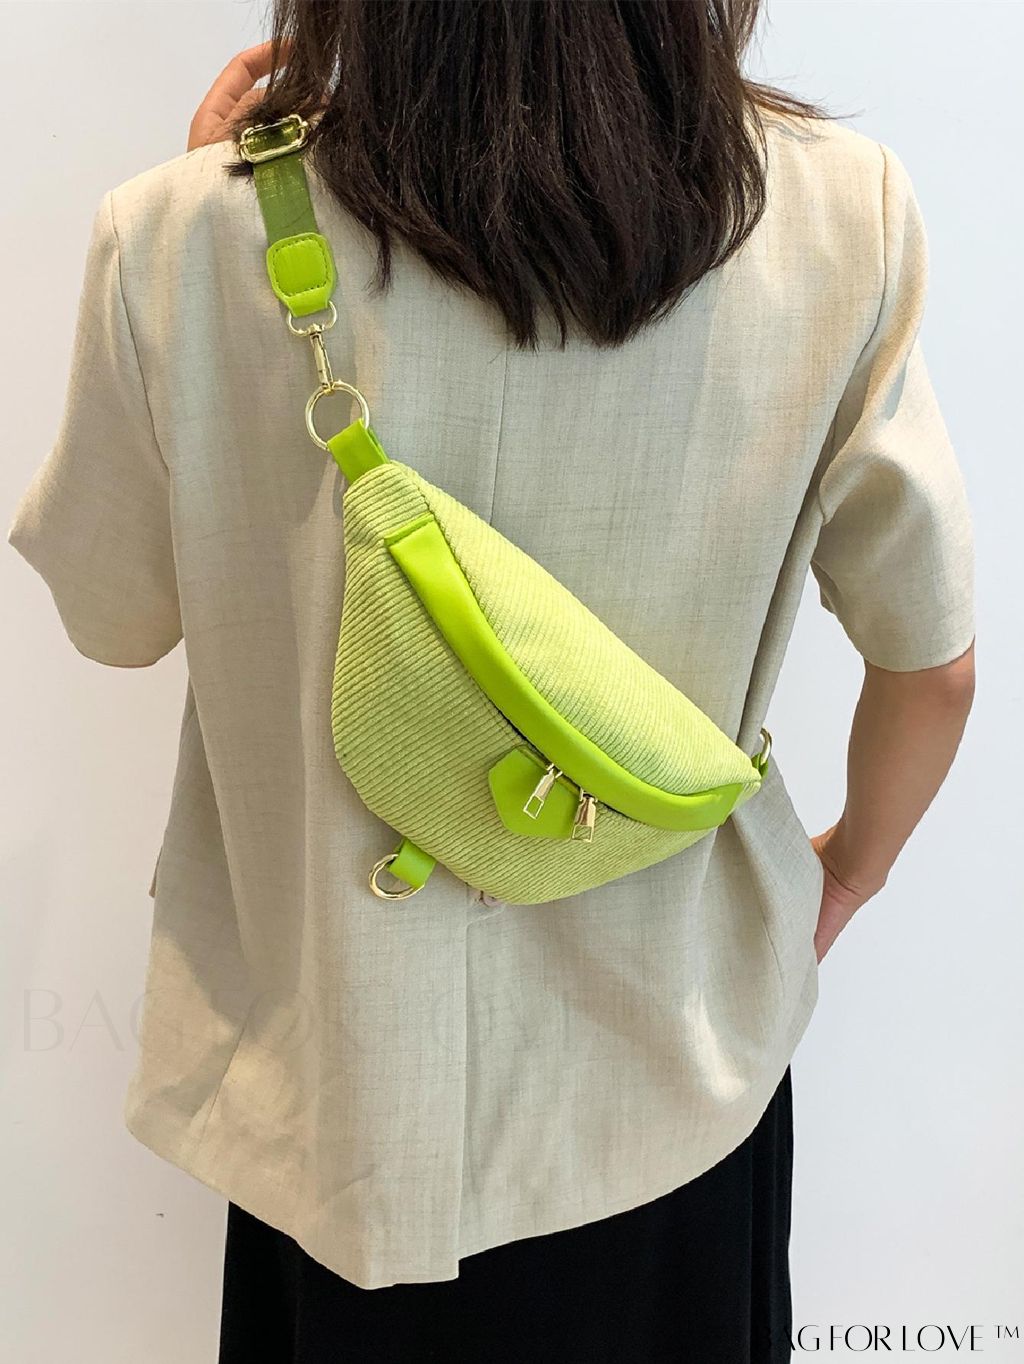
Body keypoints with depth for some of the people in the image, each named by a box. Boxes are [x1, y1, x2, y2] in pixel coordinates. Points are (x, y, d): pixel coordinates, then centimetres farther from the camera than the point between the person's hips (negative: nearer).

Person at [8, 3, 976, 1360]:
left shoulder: (190, 240, -22)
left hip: (341, 1085, 0)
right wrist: (848, 873, 14)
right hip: (680, 1064, 1)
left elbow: (115, 621, -4)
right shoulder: (843, 216, -18)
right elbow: (932, 663, -8)